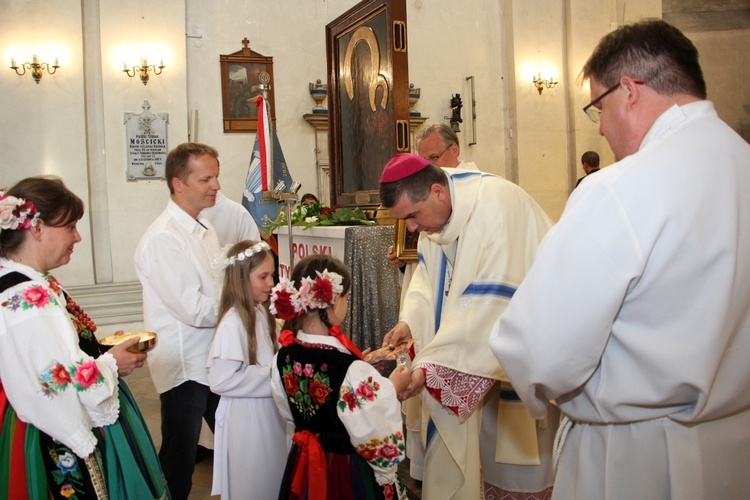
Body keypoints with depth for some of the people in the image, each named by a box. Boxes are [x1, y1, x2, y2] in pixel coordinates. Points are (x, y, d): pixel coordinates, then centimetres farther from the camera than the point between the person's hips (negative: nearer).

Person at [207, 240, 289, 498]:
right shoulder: (233, 323, -23)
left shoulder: (260, 312, 3)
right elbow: (221, 380, -29)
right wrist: (273, 376, -23)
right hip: (247, 416, -8)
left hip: (267, 411, 8)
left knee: (271, 479, 22)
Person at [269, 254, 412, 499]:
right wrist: (392, 388, -11)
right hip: (350, 473, -5)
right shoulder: (353, 372, -32)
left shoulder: (283, 358, -12)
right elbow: (375, 441, -23)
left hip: (303, 465, 5)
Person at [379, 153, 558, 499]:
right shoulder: (433, 210, -3)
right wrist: (410, 322, -10)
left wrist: (432, 365, -30)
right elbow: (429, 273, 8)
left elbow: (492, 303, -31)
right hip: (472, 338, 7)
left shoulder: (495, 205, -27)